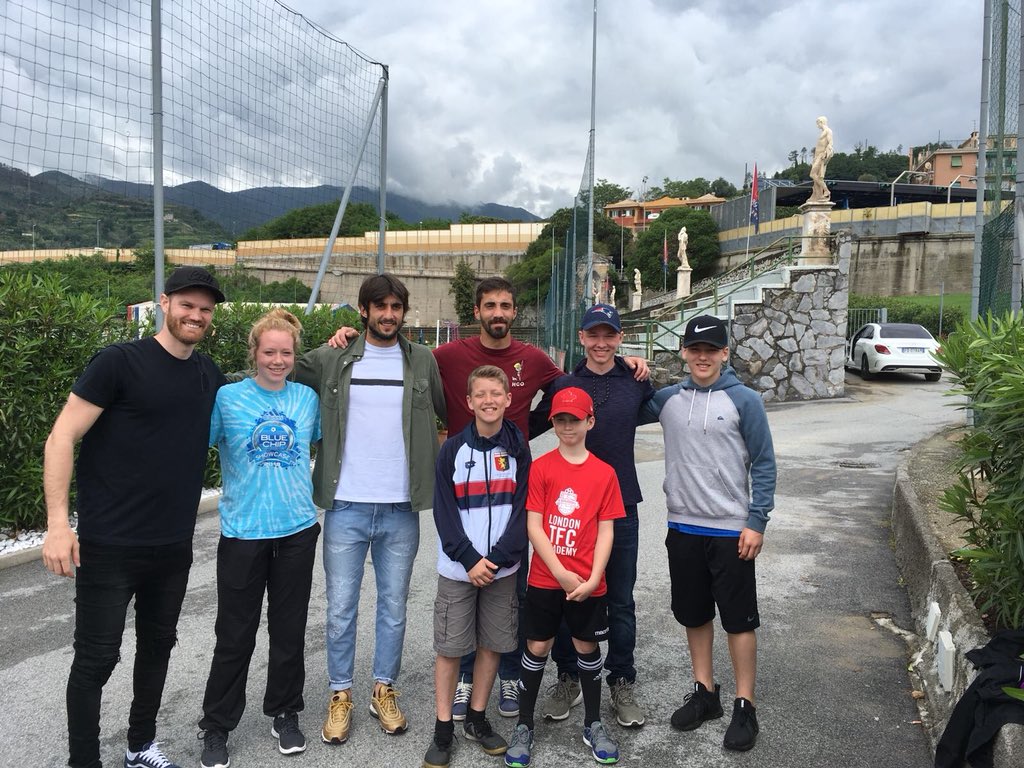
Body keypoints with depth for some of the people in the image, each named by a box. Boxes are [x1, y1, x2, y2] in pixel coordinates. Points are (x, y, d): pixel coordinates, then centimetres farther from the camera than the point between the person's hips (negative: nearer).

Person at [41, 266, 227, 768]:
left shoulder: (211, 377, 6)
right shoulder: (119, 362, -10)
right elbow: (62, 438, -10)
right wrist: (57, 522, -18)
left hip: (174, 547, 6)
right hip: (108, 547, -6)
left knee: (157, 645, 18)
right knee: (96, 660, 4)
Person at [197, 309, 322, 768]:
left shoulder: (308, 398, 4)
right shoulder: (227, 397, -5)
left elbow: (325, 442, 19)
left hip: (298, 530, 2)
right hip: (243, 533, -2)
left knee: (290, 630, 13)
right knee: (235, 636, 7)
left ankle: (285, 714, 32)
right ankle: (216, 727, 26)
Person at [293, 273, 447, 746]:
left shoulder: (422, 361, 4)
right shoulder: (332, 359, 2)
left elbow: (449, 414, 10)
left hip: (401, 510, 1)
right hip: (346, 507, 0)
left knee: (394, 608, 13)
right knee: (340, 609, 9)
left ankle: (385, 691, 30)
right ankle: (340, 696, 26)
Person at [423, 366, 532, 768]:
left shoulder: (518, 449, 1)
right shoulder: (453, 449, -3)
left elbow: (522, 508, -3)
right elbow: (444, 512, -5)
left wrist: (497, 558, -13)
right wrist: (470, 559, -13)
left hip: (502, 567, 2)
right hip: (457, 568, -1)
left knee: (492, 644, 10)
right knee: (449, 646, 3)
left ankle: (477, 718, 27)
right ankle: (443, 729, 17)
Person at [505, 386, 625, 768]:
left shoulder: (604, 473, -2)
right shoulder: (541, 467, -5)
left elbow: (605, 531, -2)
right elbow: (533, 526, -8)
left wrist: (592, 579, -11)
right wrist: (562, 573, -14)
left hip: (588, 583, 1)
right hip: (545, 579, -1)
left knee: (587, 647, 14)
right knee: (537, 648, 8)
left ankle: (593, 725, 32)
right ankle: (524, 726, 25)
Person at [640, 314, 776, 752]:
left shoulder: (744, 401, -6)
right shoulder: (667, 399, 3)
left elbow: (763, 464, -4)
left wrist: (757, 522, -9)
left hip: (732, 531, -3)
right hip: (683, 527, 4)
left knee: (739, 619, 5)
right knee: (694, 614, 15)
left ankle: (744, 706, 20)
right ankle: (704, 692, 32)